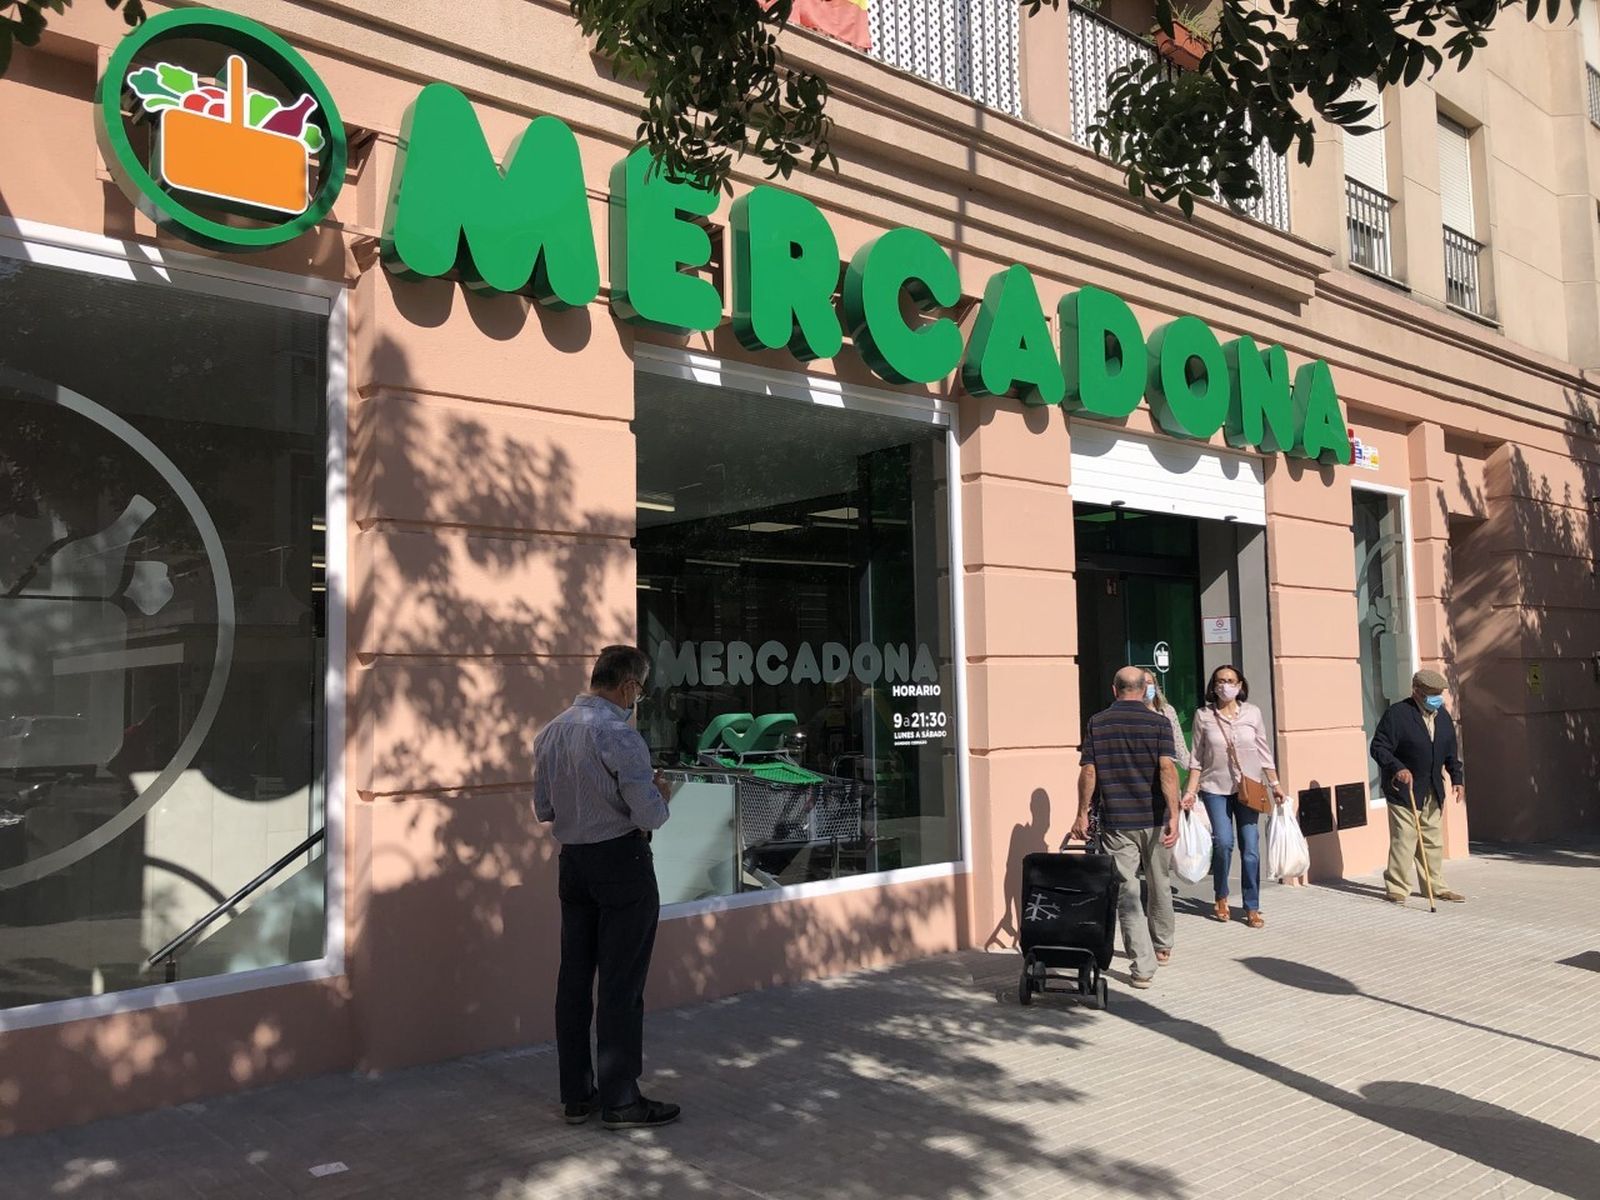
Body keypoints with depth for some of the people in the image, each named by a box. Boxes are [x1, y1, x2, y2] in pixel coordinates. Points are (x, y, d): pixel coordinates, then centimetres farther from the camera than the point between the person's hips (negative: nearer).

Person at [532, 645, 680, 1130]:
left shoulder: (550, 733, 6)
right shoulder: (619, 734, -19)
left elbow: (543, 809, 13)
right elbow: (650, 816, -19)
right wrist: (660, 793, 1)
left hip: (572, 863, 8)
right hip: (622, 863, -7)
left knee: (574, 979, 12)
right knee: (621, 984, 1)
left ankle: (575, 1095, 23)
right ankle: (620, 1100, 9)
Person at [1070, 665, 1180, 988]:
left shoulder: (1097, 724, -1)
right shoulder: (1158, 723, -4)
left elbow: (1088, 772, -3)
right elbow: (1167, 769, -15)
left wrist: (1082, 814, 6)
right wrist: (1174, 815, -19)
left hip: (1116, 822, -1)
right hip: (1154, 819, 1)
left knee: (1126, 892, 1)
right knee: (1160, 886, 21)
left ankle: (1143, 967, -5)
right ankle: (1162, 946, 38)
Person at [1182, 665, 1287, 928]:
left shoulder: (1252, 713, 2)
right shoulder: (1203, 716, -1)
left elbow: (1264, 752, 8)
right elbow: (1197, 758, 2)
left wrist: (1275, 783, 6)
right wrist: (1190, 791, -2)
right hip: (1215, 788, -1)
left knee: (1250, 847, -2)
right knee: (1223, 841, -13)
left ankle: (1252, 908, 10)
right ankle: (1221, 898, 11)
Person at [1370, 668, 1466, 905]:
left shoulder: (1443, 715, 8)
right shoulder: (1397, 714, -15)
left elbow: (1451, 752, 17)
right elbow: (1379, 748, -17)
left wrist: (1457, 778, 8)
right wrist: (1398, 768, -31)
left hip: (1433, 791, 7)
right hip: (1404, 788, -7)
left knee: (1433, 841, 13)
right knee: (1403, 840, -5)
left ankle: (1436, 887, 22)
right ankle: (1396, 888, 4)